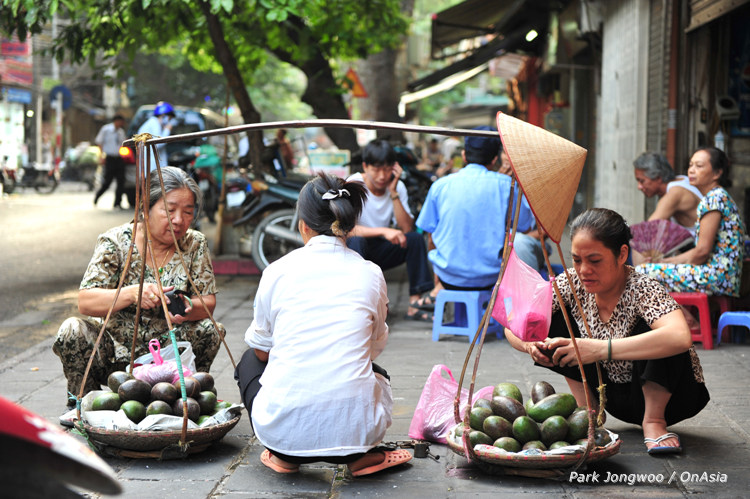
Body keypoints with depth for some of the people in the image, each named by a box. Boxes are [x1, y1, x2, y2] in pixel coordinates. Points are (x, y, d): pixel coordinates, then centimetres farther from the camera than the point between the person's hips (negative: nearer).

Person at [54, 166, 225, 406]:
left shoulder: (194, 244, -3)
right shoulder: (115, 242, -10)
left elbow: (209, 303, -6)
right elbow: (85, 302, -18)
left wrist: (188, 309, -30)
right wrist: (131, 294, -36)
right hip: (114, 355, -1)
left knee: (211, 330, -24)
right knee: (72, 331, -28)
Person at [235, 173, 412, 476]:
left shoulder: (277, 271, 1)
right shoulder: (370, 274, 3)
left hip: (283, 427, -1)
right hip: (353, 428, 1)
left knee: (249, 361, 33)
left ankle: (283, 456, 16)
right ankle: (361, 455, 13)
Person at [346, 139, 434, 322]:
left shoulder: (398, 187, -3)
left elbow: (406, 228, -15)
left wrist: (393, 193, -21)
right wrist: (383, 231, -38)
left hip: (380, 252, 4)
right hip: (353, 251, -4)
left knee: (415, 238, -18)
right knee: (356, 241, -36)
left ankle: (415, 304, -20)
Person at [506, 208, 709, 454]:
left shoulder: (641, 289, -29)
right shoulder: (572, 283, -14)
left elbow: (680, 337, -50)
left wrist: (600, 349, -53)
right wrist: (532, 344, -36)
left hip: (663, 393, -5)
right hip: (614, 394, 5)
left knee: (650, 328, -33)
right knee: (556, 319, -11)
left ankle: (654, 420, -15)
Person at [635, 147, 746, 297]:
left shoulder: (715, 198, -10)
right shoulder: (717, 196, 22)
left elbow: (702, 251, -15)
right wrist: (665, 261, 15)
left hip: (718, 276, -10)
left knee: (642, 272, -14)